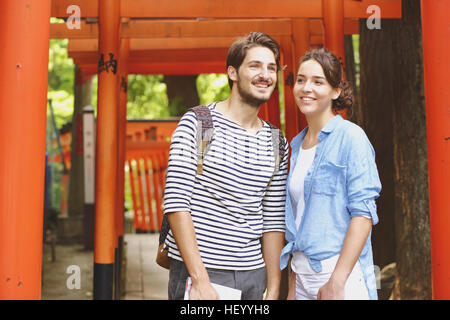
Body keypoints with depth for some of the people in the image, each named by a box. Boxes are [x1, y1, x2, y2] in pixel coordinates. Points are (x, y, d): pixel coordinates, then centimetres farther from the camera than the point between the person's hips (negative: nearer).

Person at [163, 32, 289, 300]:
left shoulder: (277, 144, 9)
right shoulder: (196, 124, -7)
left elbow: (274, 222, 10)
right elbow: (176, 204, -13)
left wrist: (273, 289, 6)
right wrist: (200, 279, -18)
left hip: (253, 274, 5)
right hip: (197, 270, -4)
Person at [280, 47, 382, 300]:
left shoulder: (351, 137, -8)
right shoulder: (297, 144, 11)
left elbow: (364, 212, -15)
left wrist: (336, 282, -20)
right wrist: (293, 285, 11)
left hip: (341, 272, -6)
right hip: (303, 276, 6)